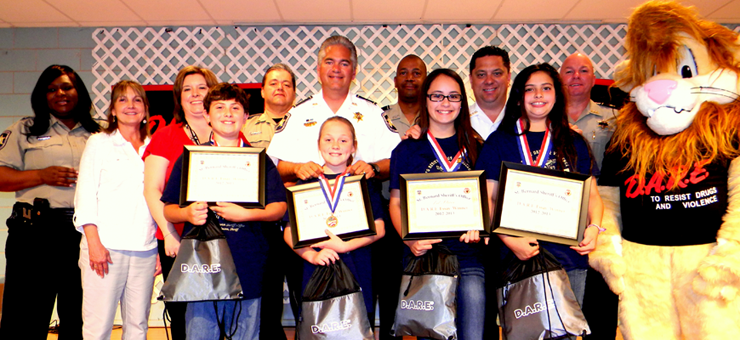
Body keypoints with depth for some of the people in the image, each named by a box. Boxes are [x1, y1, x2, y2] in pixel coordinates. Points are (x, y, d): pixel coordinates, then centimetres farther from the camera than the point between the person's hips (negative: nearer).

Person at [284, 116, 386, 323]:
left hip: (357, 273, 0)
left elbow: (379, 229, 1)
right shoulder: (306, 184, 7)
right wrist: (312, 255, -12)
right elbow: (289, 233, 5)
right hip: (316, 273, 0)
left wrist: (344, 246, -11)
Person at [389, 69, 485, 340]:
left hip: (469, 255, 1)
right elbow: (396, 203, 4)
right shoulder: (407, 150, 6)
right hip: (424, 255, -1)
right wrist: (409, 240, -13)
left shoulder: (474, 148, 12)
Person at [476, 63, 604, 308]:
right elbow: (488, 199, 1)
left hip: (569, 255, 2)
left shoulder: (574, 143, 15)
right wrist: (509, 240, -13)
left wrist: (594, 227, -6)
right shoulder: (499, 142, 6)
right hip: (517, 256, -2)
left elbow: (591, 194, 14)